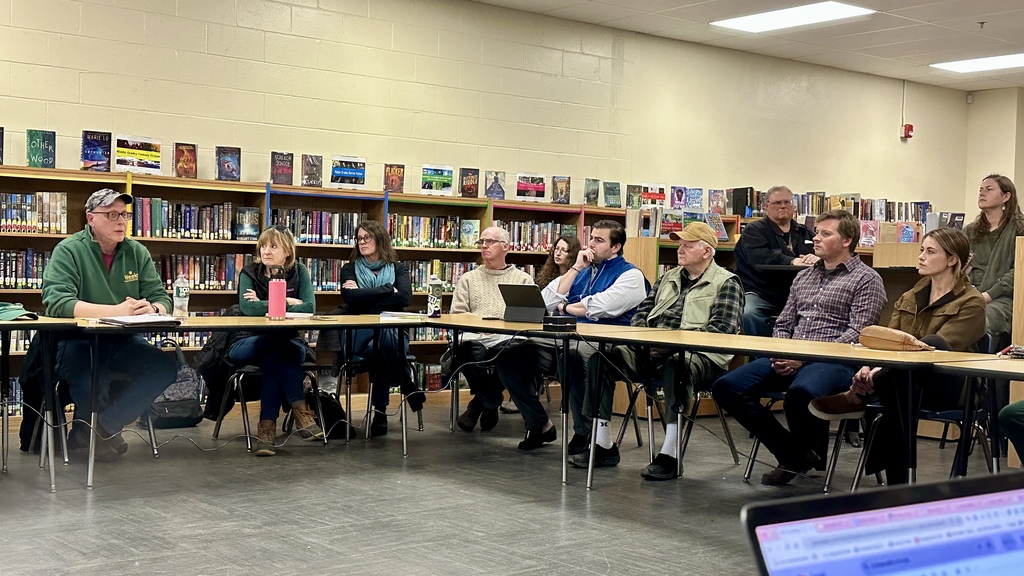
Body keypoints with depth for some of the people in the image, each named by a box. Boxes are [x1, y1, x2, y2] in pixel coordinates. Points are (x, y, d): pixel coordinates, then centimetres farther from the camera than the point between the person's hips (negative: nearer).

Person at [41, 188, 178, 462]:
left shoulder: (137, 253, 7)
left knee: (165, 367, -21)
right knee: (90, 374, -37)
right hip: (76, 342, -5)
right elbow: (57, 303, -22)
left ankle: (93, 430, -10)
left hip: (121, 342, 5)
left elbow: (161, 298, 5)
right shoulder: (69, 251, -8)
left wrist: (152, 308, -22)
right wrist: (117, 310, -30)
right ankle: (104, 431, -3)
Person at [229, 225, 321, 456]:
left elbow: (309, 307, -11)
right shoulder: (249, 273, 2)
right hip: (248, 344, -1)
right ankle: (300, 411, -36)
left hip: (288, 342, 1)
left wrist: (264, 305, -14)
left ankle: (267, 426, -34)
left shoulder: (298, 272, 4)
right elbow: (247, 307, -18)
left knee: (274, 358, -35)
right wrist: (286, 303, -17)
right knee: (279, 347, -35)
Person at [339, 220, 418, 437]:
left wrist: (364, 296, -8)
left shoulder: (398, 269, 14)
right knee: (384, 344, -37)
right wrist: (387, 290, -9)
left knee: (386, 339, -38)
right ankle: (408, 389, -21)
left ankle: (380, 409, -26)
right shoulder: (350, 269, 14)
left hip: (393, 331, 0)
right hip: (359, 333, 0)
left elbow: (404, 297, -8)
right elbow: (350, 297, -9)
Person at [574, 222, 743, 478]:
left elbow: (721, 329, -11)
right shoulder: (668, 278, 24)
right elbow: (642, 311, 25)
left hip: (700, 355, -6)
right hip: (652, 350, 7)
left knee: (676, 365, -41)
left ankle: (670, 455, -37)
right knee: (602, 358, -13)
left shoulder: (726, 283, 2)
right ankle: (603, 446, -11)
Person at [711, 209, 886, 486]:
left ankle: (813, 452, -4)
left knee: (800, 392, -40)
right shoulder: (803, 276, 24)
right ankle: (793, 454, -3)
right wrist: (780, 353, -1)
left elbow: (857, 334, -8)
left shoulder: (866, 279, 3)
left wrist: (807, 355, -16)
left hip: (834, 361, -7)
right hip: (789, 359, 7)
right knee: (726, 387, -14)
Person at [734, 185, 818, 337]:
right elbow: (759, 258, -13)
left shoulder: (805, 233, 24)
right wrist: (792, 261, -26)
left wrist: (817, 259, -12)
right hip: (760, 294, -4)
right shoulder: (754, 230, 7)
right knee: (748, 315, -35)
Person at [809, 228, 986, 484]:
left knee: (930, 342, -35)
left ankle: (857, 397, -31)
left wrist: (883, 370, -31)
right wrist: (871, 366, -18)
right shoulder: (910, 298, 18)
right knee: (898, 392, -33)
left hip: (951, 385, -5)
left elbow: (939, 347, -18)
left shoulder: (971, 303, -3)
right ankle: (897, 485, -29)